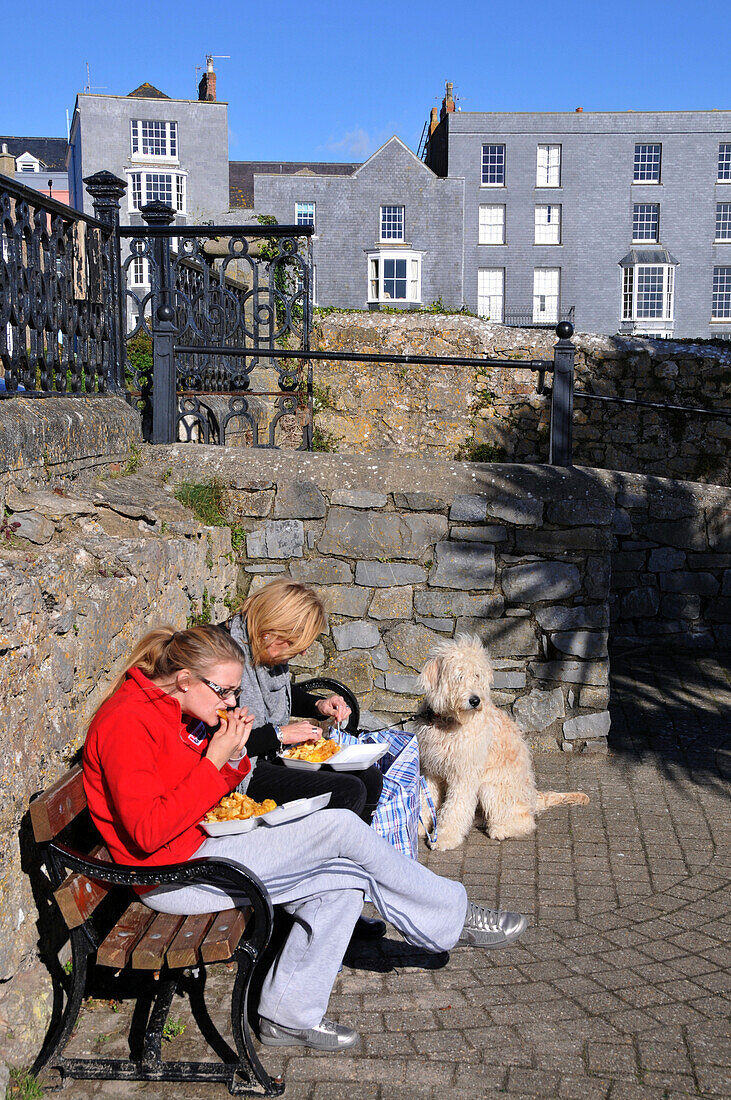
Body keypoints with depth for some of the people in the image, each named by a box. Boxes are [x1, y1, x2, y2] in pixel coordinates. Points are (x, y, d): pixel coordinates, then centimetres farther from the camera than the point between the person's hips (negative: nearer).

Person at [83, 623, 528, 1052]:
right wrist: (214, 759, -24)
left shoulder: (174, 712, 10)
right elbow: (149, 832, -26)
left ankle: (289, 1014, 4)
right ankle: (454, 916, 2)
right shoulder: (127, 723, -20)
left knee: (347, 877, -3)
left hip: (204, 845, 10)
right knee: (341, 827, -16)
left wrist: (233, 757, -6)